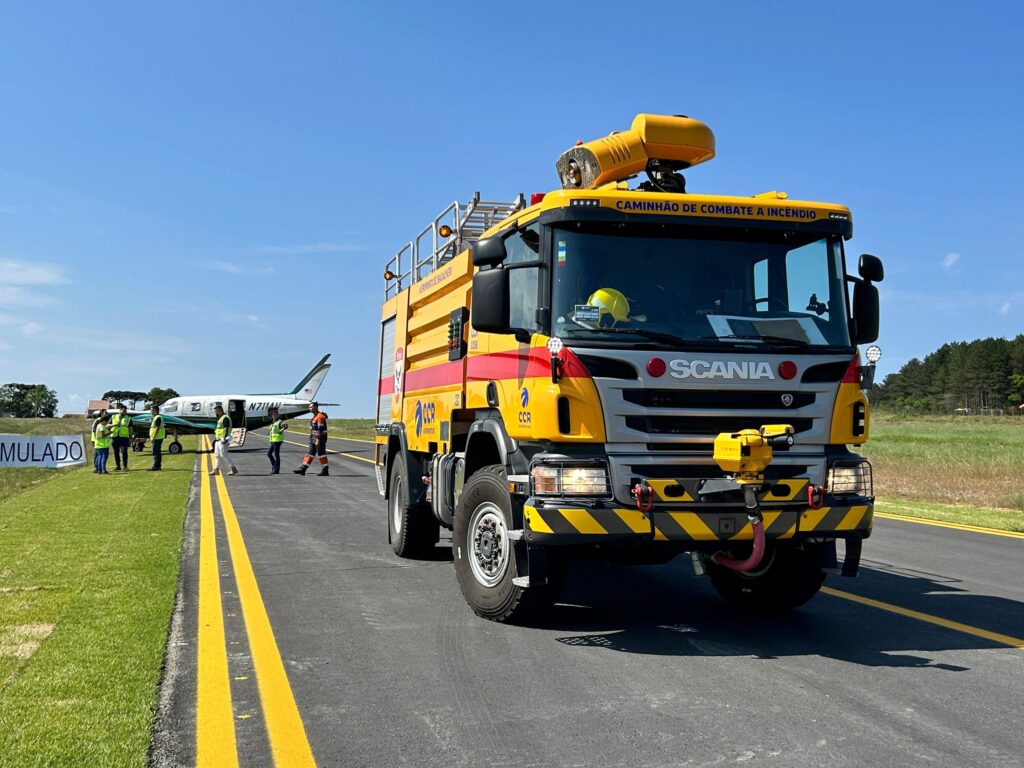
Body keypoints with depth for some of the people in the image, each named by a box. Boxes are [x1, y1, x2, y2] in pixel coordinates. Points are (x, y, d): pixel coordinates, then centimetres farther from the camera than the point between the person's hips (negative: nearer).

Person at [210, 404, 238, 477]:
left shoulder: (225, 418, -14)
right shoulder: (220, 418, 19)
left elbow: (226, 429, -22)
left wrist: (224, 439, -29)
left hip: (223, 440, -11)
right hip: (218, 440, 11)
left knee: (223, 454, -12)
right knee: (217, 454, 10)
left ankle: (234, 469, -9)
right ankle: (216, 470, 14)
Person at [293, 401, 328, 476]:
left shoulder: (320, 417, -16)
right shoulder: (315, 417, 17)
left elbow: (320, 430, -22)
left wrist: (318, 440, -24)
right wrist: (312, 438, 23)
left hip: (320, 439, -10)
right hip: (313, 439, 10)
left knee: (321, 454, -5)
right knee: (309, 453, 7)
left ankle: (325, 471, 1)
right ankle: (303, 469, 7)